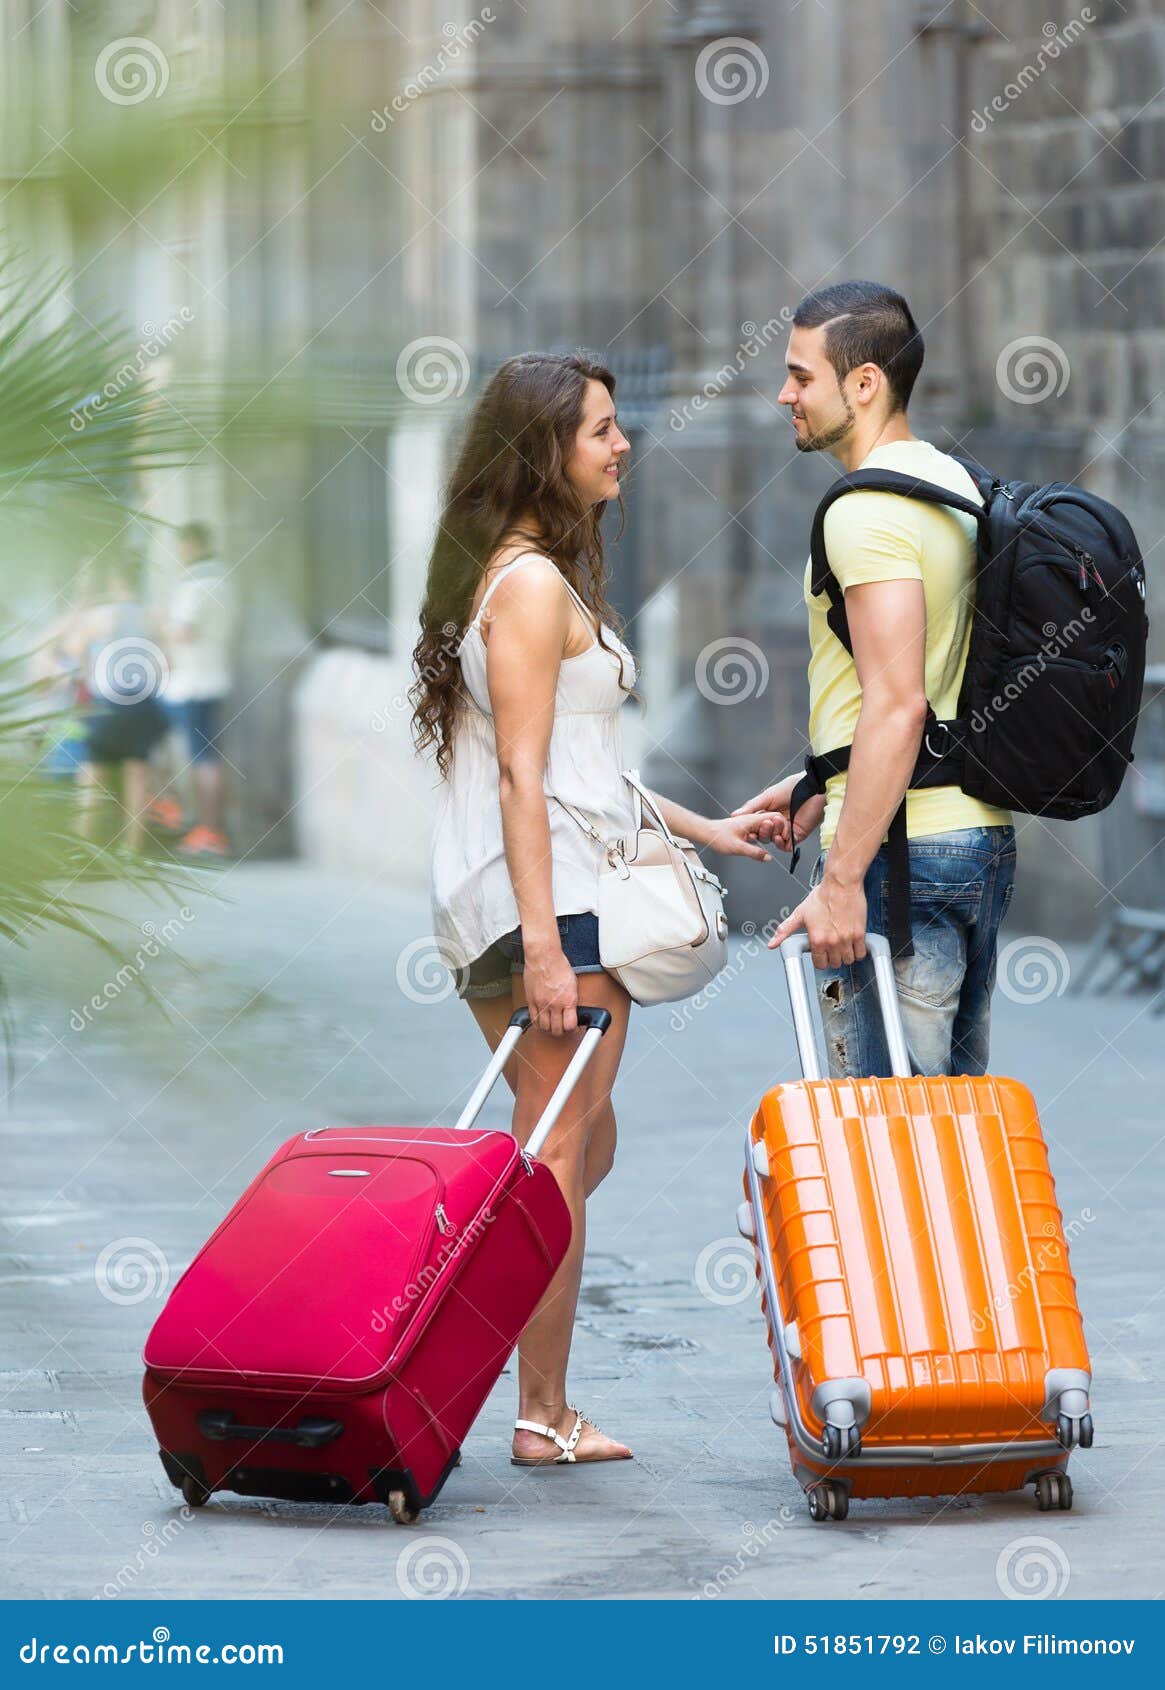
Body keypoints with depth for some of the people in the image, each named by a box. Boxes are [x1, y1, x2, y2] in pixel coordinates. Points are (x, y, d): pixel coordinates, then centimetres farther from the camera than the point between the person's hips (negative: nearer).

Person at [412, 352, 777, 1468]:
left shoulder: (529, 572, 19)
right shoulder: (534, 583, -13)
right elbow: (522, 772, -19)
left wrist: (703, 829, 27)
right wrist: (544, 939, -23)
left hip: (494, 901, 10)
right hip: (549, 892, -10)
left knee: (581, 1147, 16)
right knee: (559, 1162, -5)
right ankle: (543, 1417, 0)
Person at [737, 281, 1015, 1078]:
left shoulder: (868, 512, -16)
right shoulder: (955, 483, 15)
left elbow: (897, 705, -24)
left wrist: (843, 881, -25)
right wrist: (818, 786, 25)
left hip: (901, 856, -10)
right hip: (984, 834, 10)